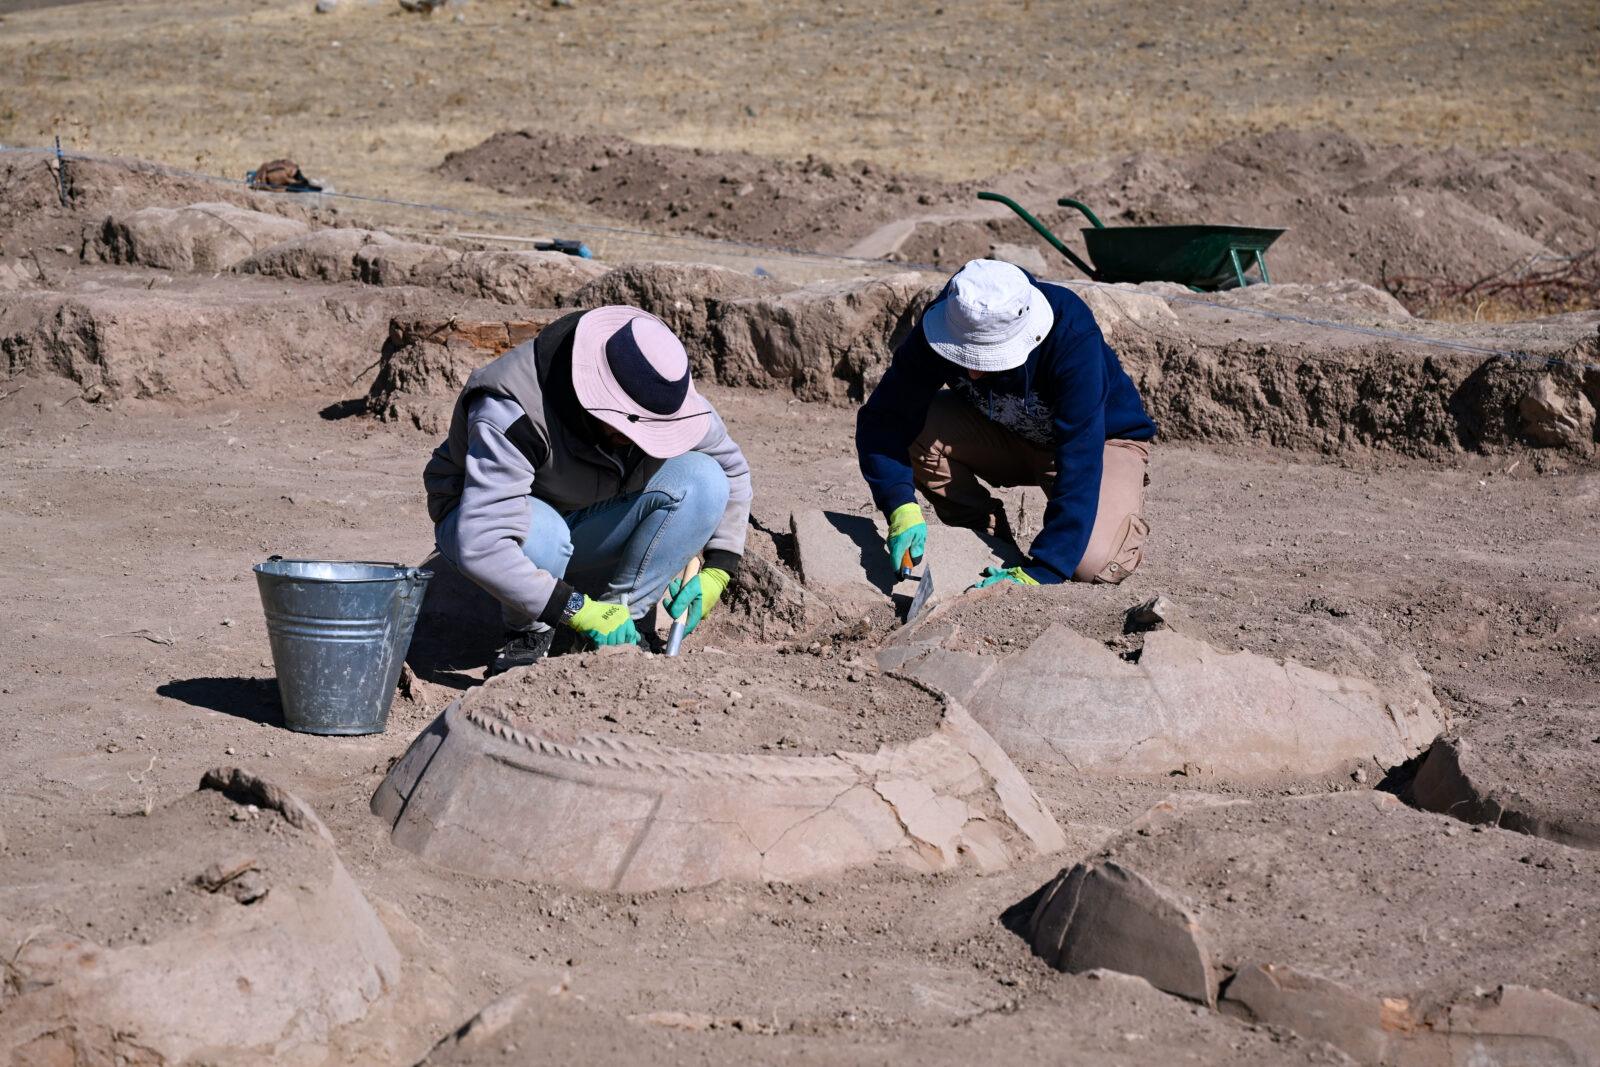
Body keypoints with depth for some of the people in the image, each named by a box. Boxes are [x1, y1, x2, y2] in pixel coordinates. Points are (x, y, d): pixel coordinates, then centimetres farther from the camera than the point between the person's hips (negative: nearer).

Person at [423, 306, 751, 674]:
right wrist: (576, 609, -42)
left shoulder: (665, 399, -18)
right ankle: (527, 632, -10)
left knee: (701, 480, -19)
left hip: (586, 529, 5)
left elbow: (731, 470, 1)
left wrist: (716, 574, -9)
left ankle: (621, 612, -10)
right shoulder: (512, 413, -36)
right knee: (539, 534, -42)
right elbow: (480, 547, -43)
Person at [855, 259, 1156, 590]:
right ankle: (988, 539, -4)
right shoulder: (941, 327, -26)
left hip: (1103, 438, -4)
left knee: (1090, 562, -32)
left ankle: (1126, 514, 4)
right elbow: (881, 420, -23)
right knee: (911, 428, -25)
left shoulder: (1073, 339, -37)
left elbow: (1081, 466, -39)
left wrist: (1038, 572, -45)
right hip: (1007, 435, 4)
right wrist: (901, 507, -41)